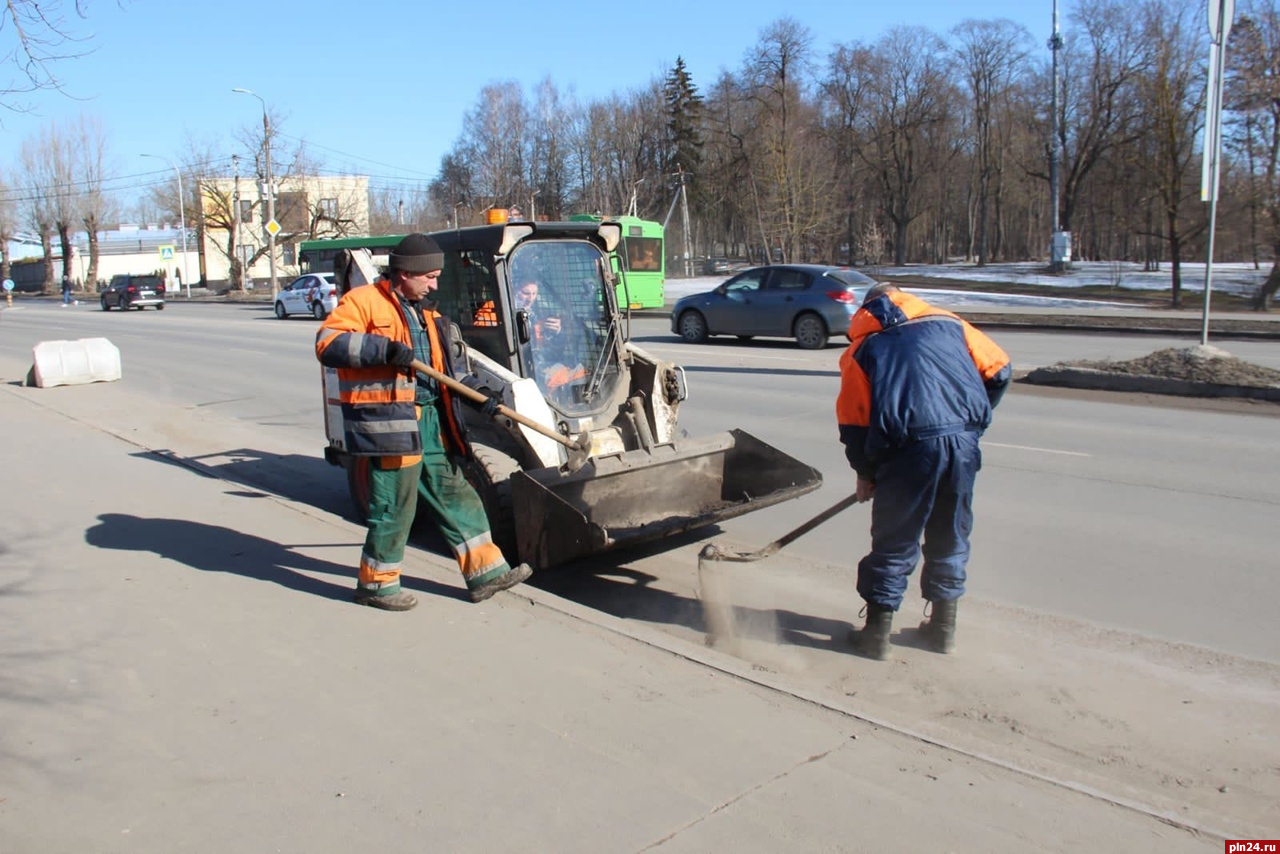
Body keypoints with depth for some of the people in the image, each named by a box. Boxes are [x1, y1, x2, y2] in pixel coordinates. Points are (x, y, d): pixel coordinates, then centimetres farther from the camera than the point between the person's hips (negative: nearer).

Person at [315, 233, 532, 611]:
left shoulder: (423, 311, 20)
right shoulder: (363, 301, -7)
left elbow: (442, 366, 27)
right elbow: (327, 343, -19)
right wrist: (384, 349, -27)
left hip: (430, 419, 9)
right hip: (389, 420, -9)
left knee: (453, 493, 10)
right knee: (394, 504, -2)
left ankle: (486, 571, 16)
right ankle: (376, 583, 16)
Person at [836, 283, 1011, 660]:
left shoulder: (863, 346, 15)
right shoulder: (947, 322, 20)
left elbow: (853, 421, 9)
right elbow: (998, 370, 16)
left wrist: (866, 474, 20)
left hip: (910, 447, -2)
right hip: (963, 442, 3)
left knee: (894, 543, 9)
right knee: (950, 538, 18)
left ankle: (877, 632, 15)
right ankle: (944, 627, 29)